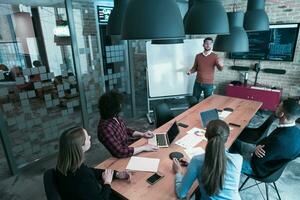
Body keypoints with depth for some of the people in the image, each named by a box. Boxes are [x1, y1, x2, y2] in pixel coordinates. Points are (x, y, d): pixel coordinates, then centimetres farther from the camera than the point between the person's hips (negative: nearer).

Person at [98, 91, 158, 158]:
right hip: (125, 156, -7)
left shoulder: (115, 117, -8)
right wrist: (144, 148, -30)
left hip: (129, 144, 7)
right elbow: (120, 152, -35)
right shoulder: (106, 128, -34)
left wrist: (142, 134, -1)